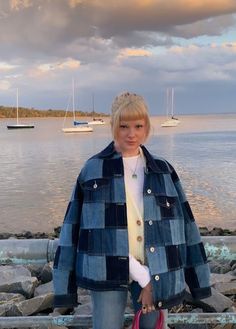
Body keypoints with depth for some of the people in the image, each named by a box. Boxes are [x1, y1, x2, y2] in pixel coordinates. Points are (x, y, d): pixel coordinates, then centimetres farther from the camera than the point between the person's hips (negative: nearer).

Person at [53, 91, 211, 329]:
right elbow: (74, 225, -5)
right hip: (107, 272, -2)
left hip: (155, 272, 2)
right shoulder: (93, 170, -4)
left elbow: (183, 223, 5)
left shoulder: (164, 171, 4)